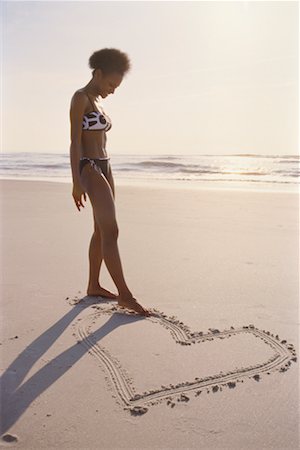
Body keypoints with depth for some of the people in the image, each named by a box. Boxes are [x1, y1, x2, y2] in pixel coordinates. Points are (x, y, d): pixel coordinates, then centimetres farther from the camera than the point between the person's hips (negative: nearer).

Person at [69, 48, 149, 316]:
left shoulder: (96, 102, 20)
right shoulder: (80, 97, -8)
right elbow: (75, 141, -15)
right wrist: (76, 182, -21)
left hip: (104, 168, 10)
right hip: (89, 169, -10)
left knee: (102, 231, 11)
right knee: (111, 231, -14)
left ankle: (93, 286, 21)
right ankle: (125, 295, -12)